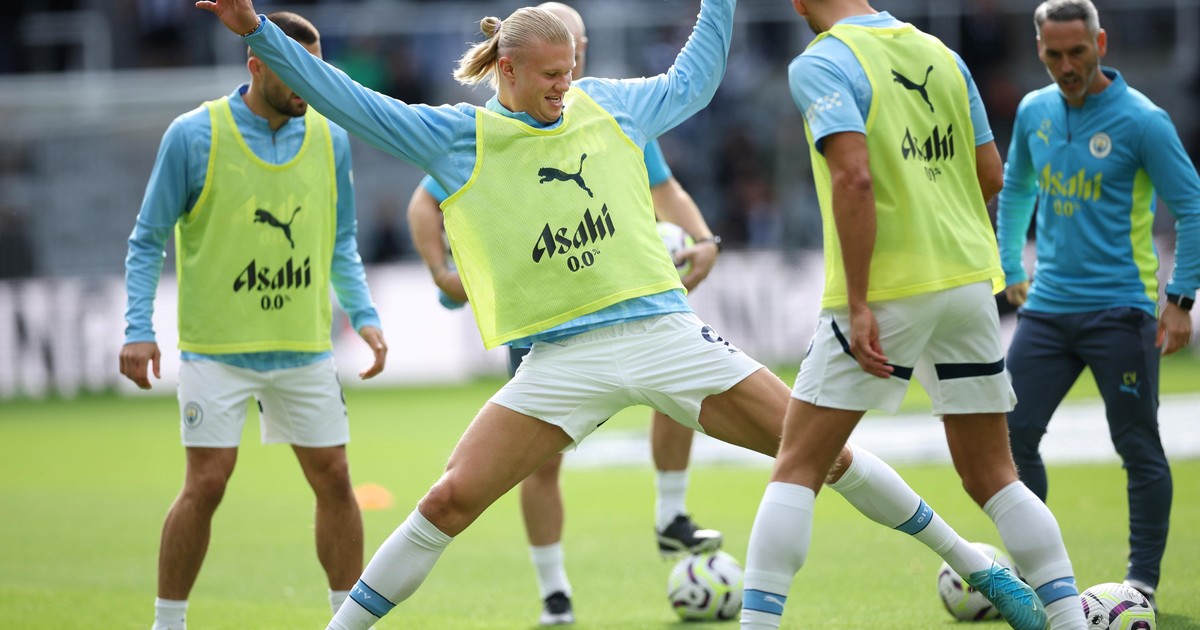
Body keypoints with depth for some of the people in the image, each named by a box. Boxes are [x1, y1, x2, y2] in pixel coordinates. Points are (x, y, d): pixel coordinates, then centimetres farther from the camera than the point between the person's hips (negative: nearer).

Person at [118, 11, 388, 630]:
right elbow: (147, 241, -1)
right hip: (217, 347, -4)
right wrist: (138, 330, -10)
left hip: (305, 347, 4)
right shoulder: (194, 136, -7)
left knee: (333, 479, 3)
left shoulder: (330, 139, 5)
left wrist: (364, 316, 4)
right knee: (206, 485, -7)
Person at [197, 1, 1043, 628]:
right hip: (562, 364, -2)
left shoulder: (613, 107, 9)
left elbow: (693, 81, 27)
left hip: (666, 335, 2)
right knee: (451, 500, -15)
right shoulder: (456, 139, 1)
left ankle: (968, 560, 13)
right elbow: (347, 102, -5)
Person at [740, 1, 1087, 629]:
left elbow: (855, 177, -20)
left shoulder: (821, 64, -8)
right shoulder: (941, 55, 11)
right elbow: (991, 177, 13)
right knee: (991, 477, 12)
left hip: (888, 292, -5)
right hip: (970, 281, 6)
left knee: (796, 470, 2)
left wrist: (858, 306, -19)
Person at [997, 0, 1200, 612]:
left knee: (1139, 448, 0)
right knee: (1011, 435, 1)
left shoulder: (1141, 121, -10)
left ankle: (1143, 580, 8)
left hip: (1121, 310, -5)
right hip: (1048, 307, 5)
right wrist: (1012, 269, 19)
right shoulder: (1033, 113, 7)